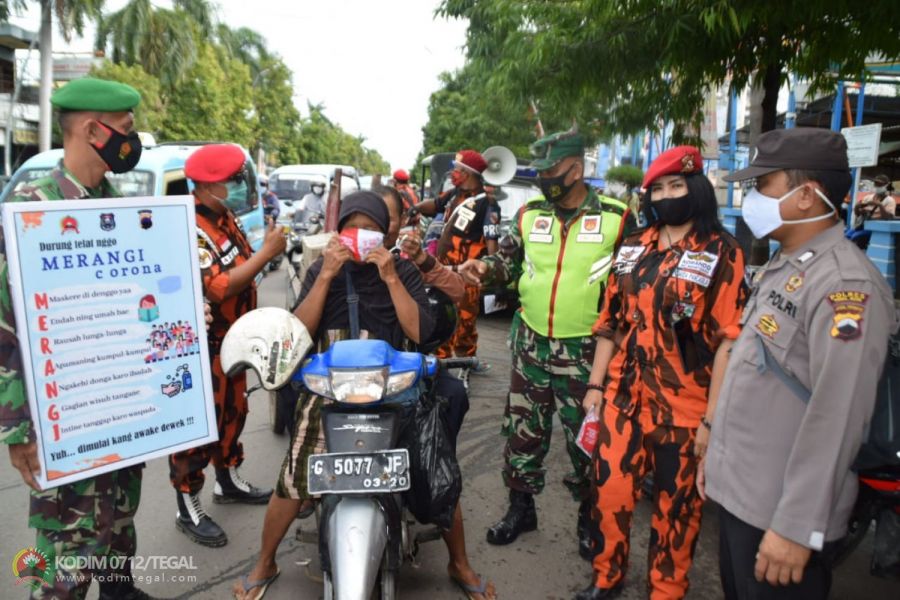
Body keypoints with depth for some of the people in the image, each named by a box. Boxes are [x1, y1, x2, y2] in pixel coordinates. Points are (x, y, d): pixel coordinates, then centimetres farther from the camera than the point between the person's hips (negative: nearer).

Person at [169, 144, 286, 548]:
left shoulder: (224, 217, 7)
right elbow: (220, 287, -32)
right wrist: (268, 251, -28)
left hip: (231, 339, 10)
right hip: (201, 347, -10)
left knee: (233, 412, 21)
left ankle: (229, 481, 40)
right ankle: (188, 510, 15)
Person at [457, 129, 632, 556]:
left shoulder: (616, 218, -4)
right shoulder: (529, 214, 5)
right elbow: (508, 260, 11)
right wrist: (485, 268, -11)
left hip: (586, 351, -3)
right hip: (531, 345, 3)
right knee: (522, 431, 13)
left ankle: (590, 518, 30)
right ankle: (521, 507, 32)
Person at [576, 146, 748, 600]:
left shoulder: (722, 252, -6)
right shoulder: (632, 248, 9)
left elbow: (729, 339, -11)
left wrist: (713, 417, -14)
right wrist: (595, 384, 9)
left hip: (684, 405, -4)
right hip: (623, 396, 4)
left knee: (676, 506, 12)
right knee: (609, 491, 11)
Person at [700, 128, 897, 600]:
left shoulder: (844, 284, -20)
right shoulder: (779, 267, 10)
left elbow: (836, 418, -24)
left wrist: (797, 526, -22)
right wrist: (717, 454, 18)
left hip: (777, 513, -8)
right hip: (736, 490, 9)